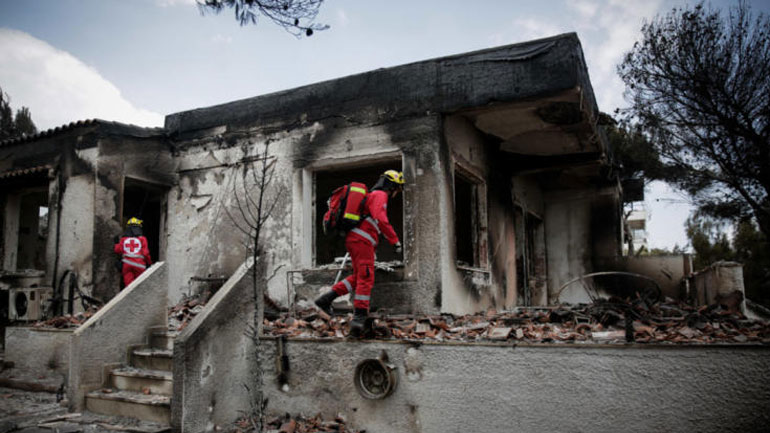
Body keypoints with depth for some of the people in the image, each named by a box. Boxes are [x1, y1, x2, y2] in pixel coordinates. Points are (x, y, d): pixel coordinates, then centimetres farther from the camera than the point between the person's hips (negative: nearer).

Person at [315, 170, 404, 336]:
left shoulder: (370, 196, 27)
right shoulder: (380, 195, -4)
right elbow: (381, 220, -20)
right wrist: (395, 241, -19)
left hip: (354, 240, 9)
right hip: (362, 241, -9)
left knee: (358, 277, 13)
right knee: (366, 279, -9)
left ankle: (326, 299, 8)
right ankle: (359, 317, -12)